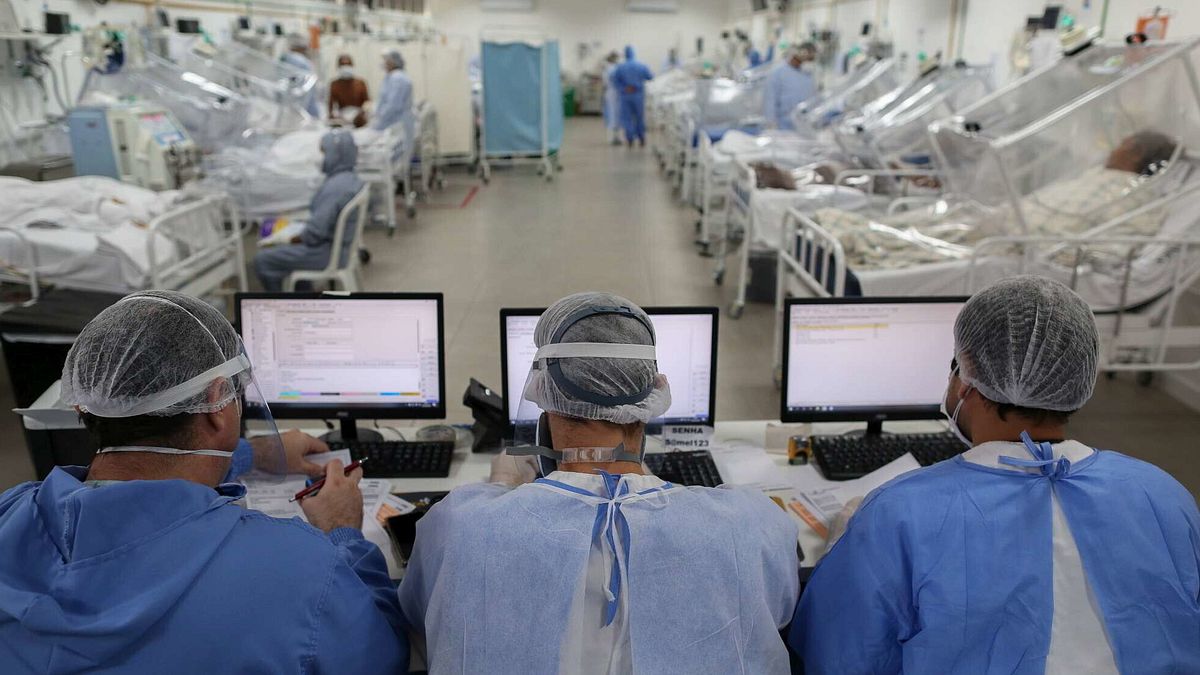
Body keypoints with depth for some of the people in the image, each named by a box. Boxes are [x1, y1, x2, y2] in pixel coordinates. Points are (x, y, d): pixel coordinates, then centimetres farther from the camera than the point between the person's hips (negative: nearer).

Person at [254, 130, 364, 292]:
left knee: (262, 260, 2)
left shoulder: (334, 187, -28)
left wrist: (293, 239, -10)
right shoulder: (352, 179, 2)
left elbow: (316, 231, -28)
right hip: (340, 245, 10)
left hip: (326, 252, -10)